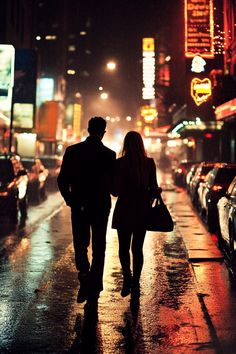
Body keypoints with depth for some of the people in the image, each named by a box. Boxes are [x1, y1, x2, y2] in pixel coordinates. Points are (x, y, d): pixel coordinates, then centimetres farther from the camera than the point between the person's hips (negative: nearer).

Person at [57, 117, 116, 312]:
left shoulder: (72, 151, -4)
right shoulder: (109, 154, -7)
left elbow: (62, 180, -5)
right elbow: (114, 183, -3)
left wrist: (70, 199, 9)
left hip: (79, 206, 0)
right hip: (101, 207, 0)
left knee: (80, 244, 17)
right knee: (98, 249, 9)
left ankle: (84, 275, -6)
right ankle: (93, 293, 10)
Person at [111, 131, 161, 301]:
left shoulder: (120, 163, -12)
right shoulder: (150, 163, -4)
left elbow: (116, 191, -12)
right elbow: (154, 189, -3)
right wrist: (158, 191, 19)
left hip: (124, 210, -2)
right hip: (142, 210, 2)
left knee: (124, 247, 14)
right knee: (137, 248, 12)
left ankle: (128, 278, -2)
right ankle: (135, 284, 11)